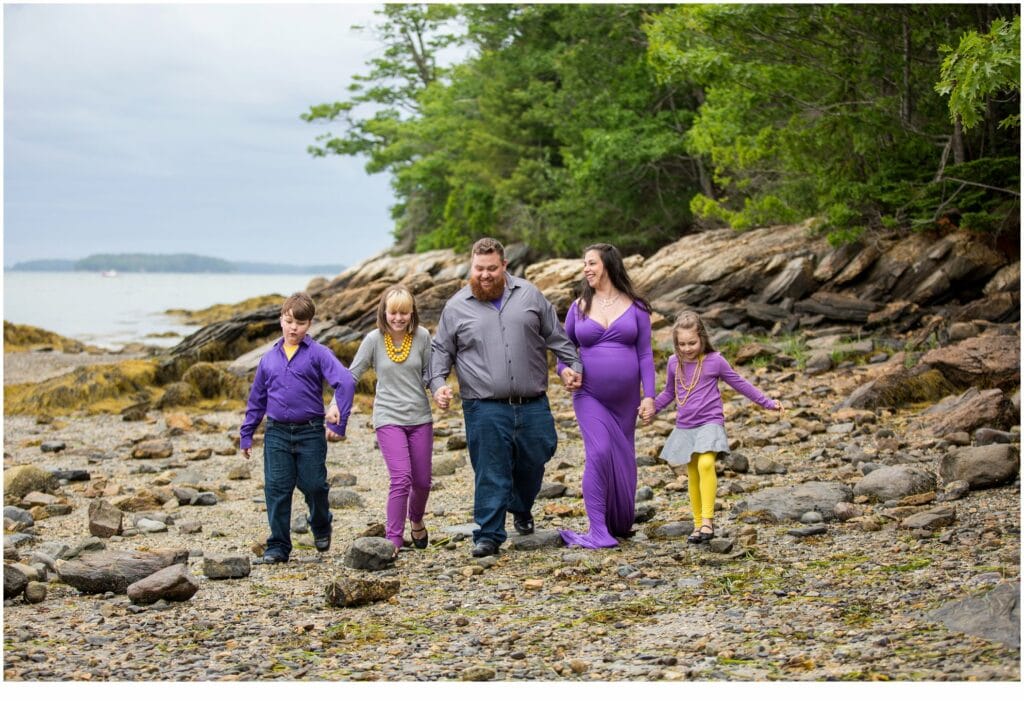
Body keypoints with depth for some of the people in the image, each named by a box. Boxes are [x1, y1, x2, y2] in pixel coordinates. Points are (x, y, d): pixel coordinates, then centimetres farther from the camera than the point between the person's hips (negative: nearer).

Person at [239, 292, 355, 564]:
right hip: (276, 433, 3)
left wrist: (340, 422, -19)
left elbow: (345, 382, -15)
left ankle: (321, 526, 33)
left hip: (310, 432, -3)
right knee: (276, 489, 0)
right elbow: (257, 399, 17)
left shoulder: (317, 354, -5)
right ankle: (278, 546, 8)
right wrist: (246, 434, 16)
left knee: (314, 485, 2)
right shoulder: (269, 358, 9)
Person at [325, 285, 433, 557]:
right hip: (388, 418, -3)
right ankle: (394, 540, -9)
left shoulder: (422, 336, -3)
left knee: (422, 481, 12)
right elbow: (352, 374, -2)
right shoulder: (374, 339, -7)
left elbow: (429, 372, 4)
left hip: (420, 417, 3)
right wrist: (335, 404, -13)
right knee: (401, 478, -18)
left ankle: (417, 521, 44)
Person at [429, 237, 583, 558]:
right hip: (485, 408, -2)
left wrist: (571, 365, 7)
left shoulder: (529, 295, 8)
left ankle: (521, 510, 39)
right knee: (491, 474, -5)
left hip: (533, 406, 2)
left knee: (534, 462, 11)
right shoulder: (457, 307, 4)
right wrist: (437, 383, -5)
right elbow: (441, 350, 9)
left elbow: (555, 335, 15)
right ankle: (488, 535, 4)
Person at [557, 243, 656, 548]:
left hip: (625, 399, 1)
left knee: (623, 460, 8)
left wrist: (649, 396, -5)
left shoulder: (635, 307, 2)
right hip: (590, 396, -1)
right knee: (599, 454, -18)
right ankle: (597, 531, -17)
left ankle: (621, 525, 26)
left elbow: (645, 354, 1)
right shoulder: (579, 307, 5)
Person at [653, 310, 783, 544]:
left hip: (710, 424, -4)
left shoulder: (714, 361, -4)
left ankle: (708, 519, -23)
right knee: (693, 475, 7)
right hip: (684, 427, 4)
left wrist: (767, 402, 6)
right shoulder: (674, 362, 6)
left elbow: (740, 384, 6)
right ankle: (698, 525, 15)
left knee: (706, 464, -26)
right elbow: (669, 393, 24)